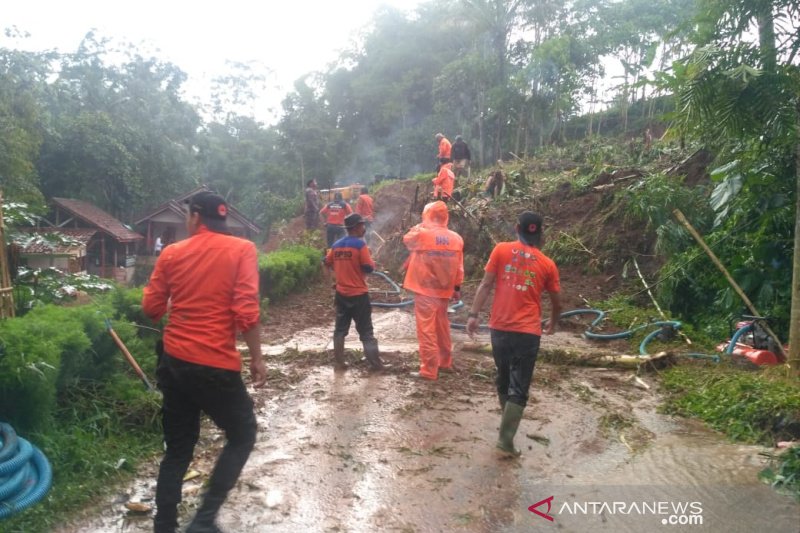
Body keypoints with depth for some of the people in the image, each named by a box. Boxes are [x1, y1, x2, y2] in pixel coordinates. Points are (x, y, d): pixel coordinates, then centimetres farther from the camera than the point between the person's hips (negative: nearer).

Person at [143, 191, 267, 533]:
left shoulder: (171, 253, 5)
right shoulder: (242, 250, -6)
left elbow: (151, 308, 8)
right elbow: (246, 312, -15)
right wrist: (257, 358, -5)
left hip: (174, 362, 5)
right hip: (216, 365, -4)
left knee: (177, 449, 18)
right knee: (242, 435, 16)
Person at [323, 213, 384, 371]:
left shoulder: (336, 245, 4)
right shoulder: (360, 244, -15)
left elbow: (328, 263, 15)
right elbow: (368, 268, -16)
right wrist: (372, 263, 4)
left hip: (341, 294, 5)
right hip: (359, 294, -5)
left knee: (340, 329, 14)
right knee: (366, 331, 3)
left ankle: (339, 363, 17)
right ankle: (375, 363, 7)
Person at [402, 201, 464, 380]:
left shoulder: (422, 234, -15)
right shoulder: (456, 238, 0)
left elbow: (406, 239, 7)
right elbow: (459, 267, 6)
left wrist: (420, 226, 15)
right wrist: (457, 288, 16)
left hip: (425, 290, -5)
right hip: (444, 290, 5)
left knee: (426, 330, 0)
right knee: (442, 327, 21)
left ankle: (429, 370, 3)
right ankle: (445, 361, 35)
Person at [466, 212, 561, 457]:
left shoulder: (501, 250, 0)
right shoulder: (547, 264, 3)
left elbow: (486, 284, -5)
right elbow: (556, 302, 12)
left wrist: (473, 314, -2)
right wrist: (552, 323, 30)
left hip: (500, 327, 2)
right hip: (528, 332, -1)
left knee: (503, 377, 21)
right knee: (519, 386, 3)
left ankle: (508, 420, 38)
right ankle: (506, 438, -2)